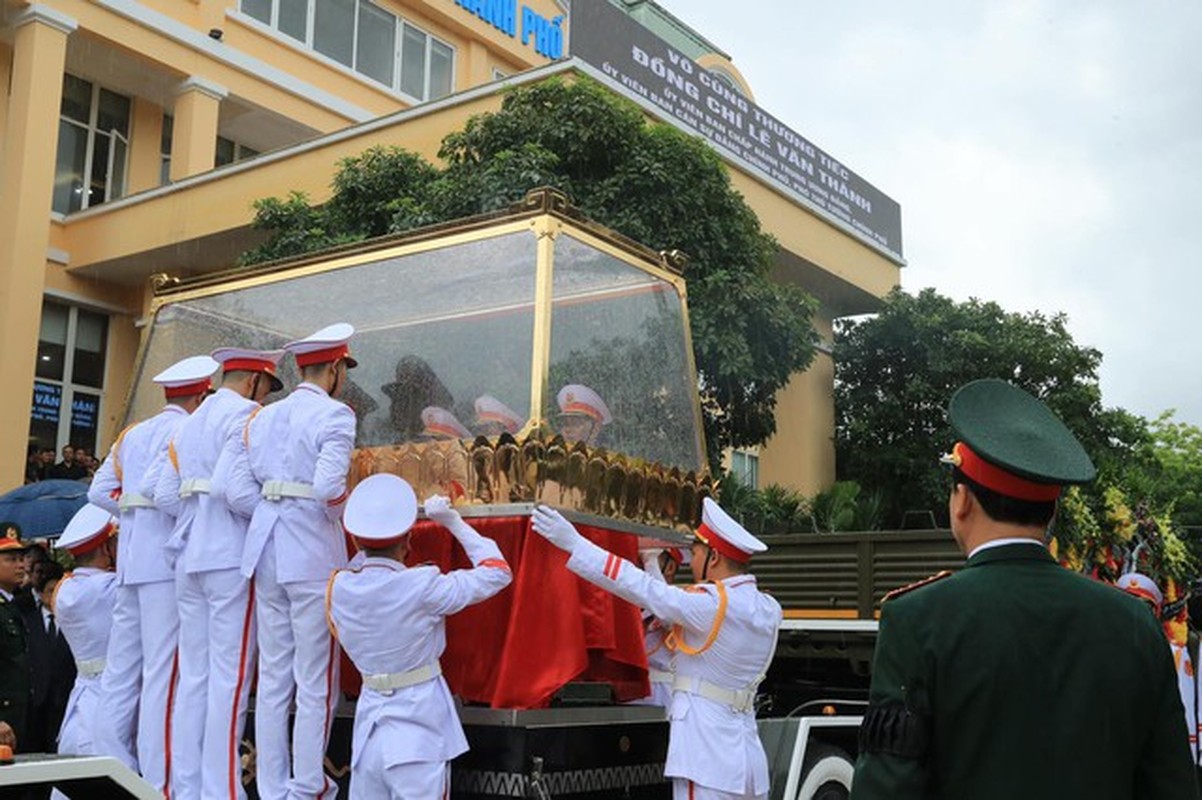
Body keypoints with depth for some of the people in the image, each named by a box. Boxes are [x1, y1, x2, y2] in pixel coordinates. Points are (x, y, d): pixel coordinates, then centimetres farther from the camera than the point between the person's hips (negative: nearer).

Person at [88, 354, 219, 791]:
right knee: (163, 672, -6)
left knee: (122, 669, 11)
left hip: (131, 560, 8)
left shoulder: (131, 434, 18)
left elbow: (99, 491, 14)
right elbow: (155, 484, -20)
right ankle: (159, 783, -4)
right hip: (168, 559, -8)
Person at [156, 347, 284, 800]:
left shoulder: (189, 423, 19)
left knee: (193, 674, 9)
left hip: (190, 556, 8)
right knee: (230, 676, -5)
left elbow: (165, 495, 12)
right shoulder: (245, 414, -5)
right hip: (231, 556, -8)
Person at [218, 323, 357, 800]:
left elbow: (228, 486, 2)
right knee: (316, 680, 3)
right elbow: (329, 487, -21)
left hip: (267, 550, 6)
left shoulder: (262, 418, 12)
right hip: (314, 554, -6)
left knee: (273, 677, 12)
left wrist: (272, 512, 11)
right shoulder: (334, 414, -7)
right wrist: (337, 515, 0)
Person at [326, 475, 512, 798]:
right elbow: (497, 573, -6)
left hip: (369, 723, 5)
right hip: (418, 730, -5)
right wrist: (454, 521, -2)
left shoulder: (338, 588, -3)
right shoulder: (422, 588, -17)